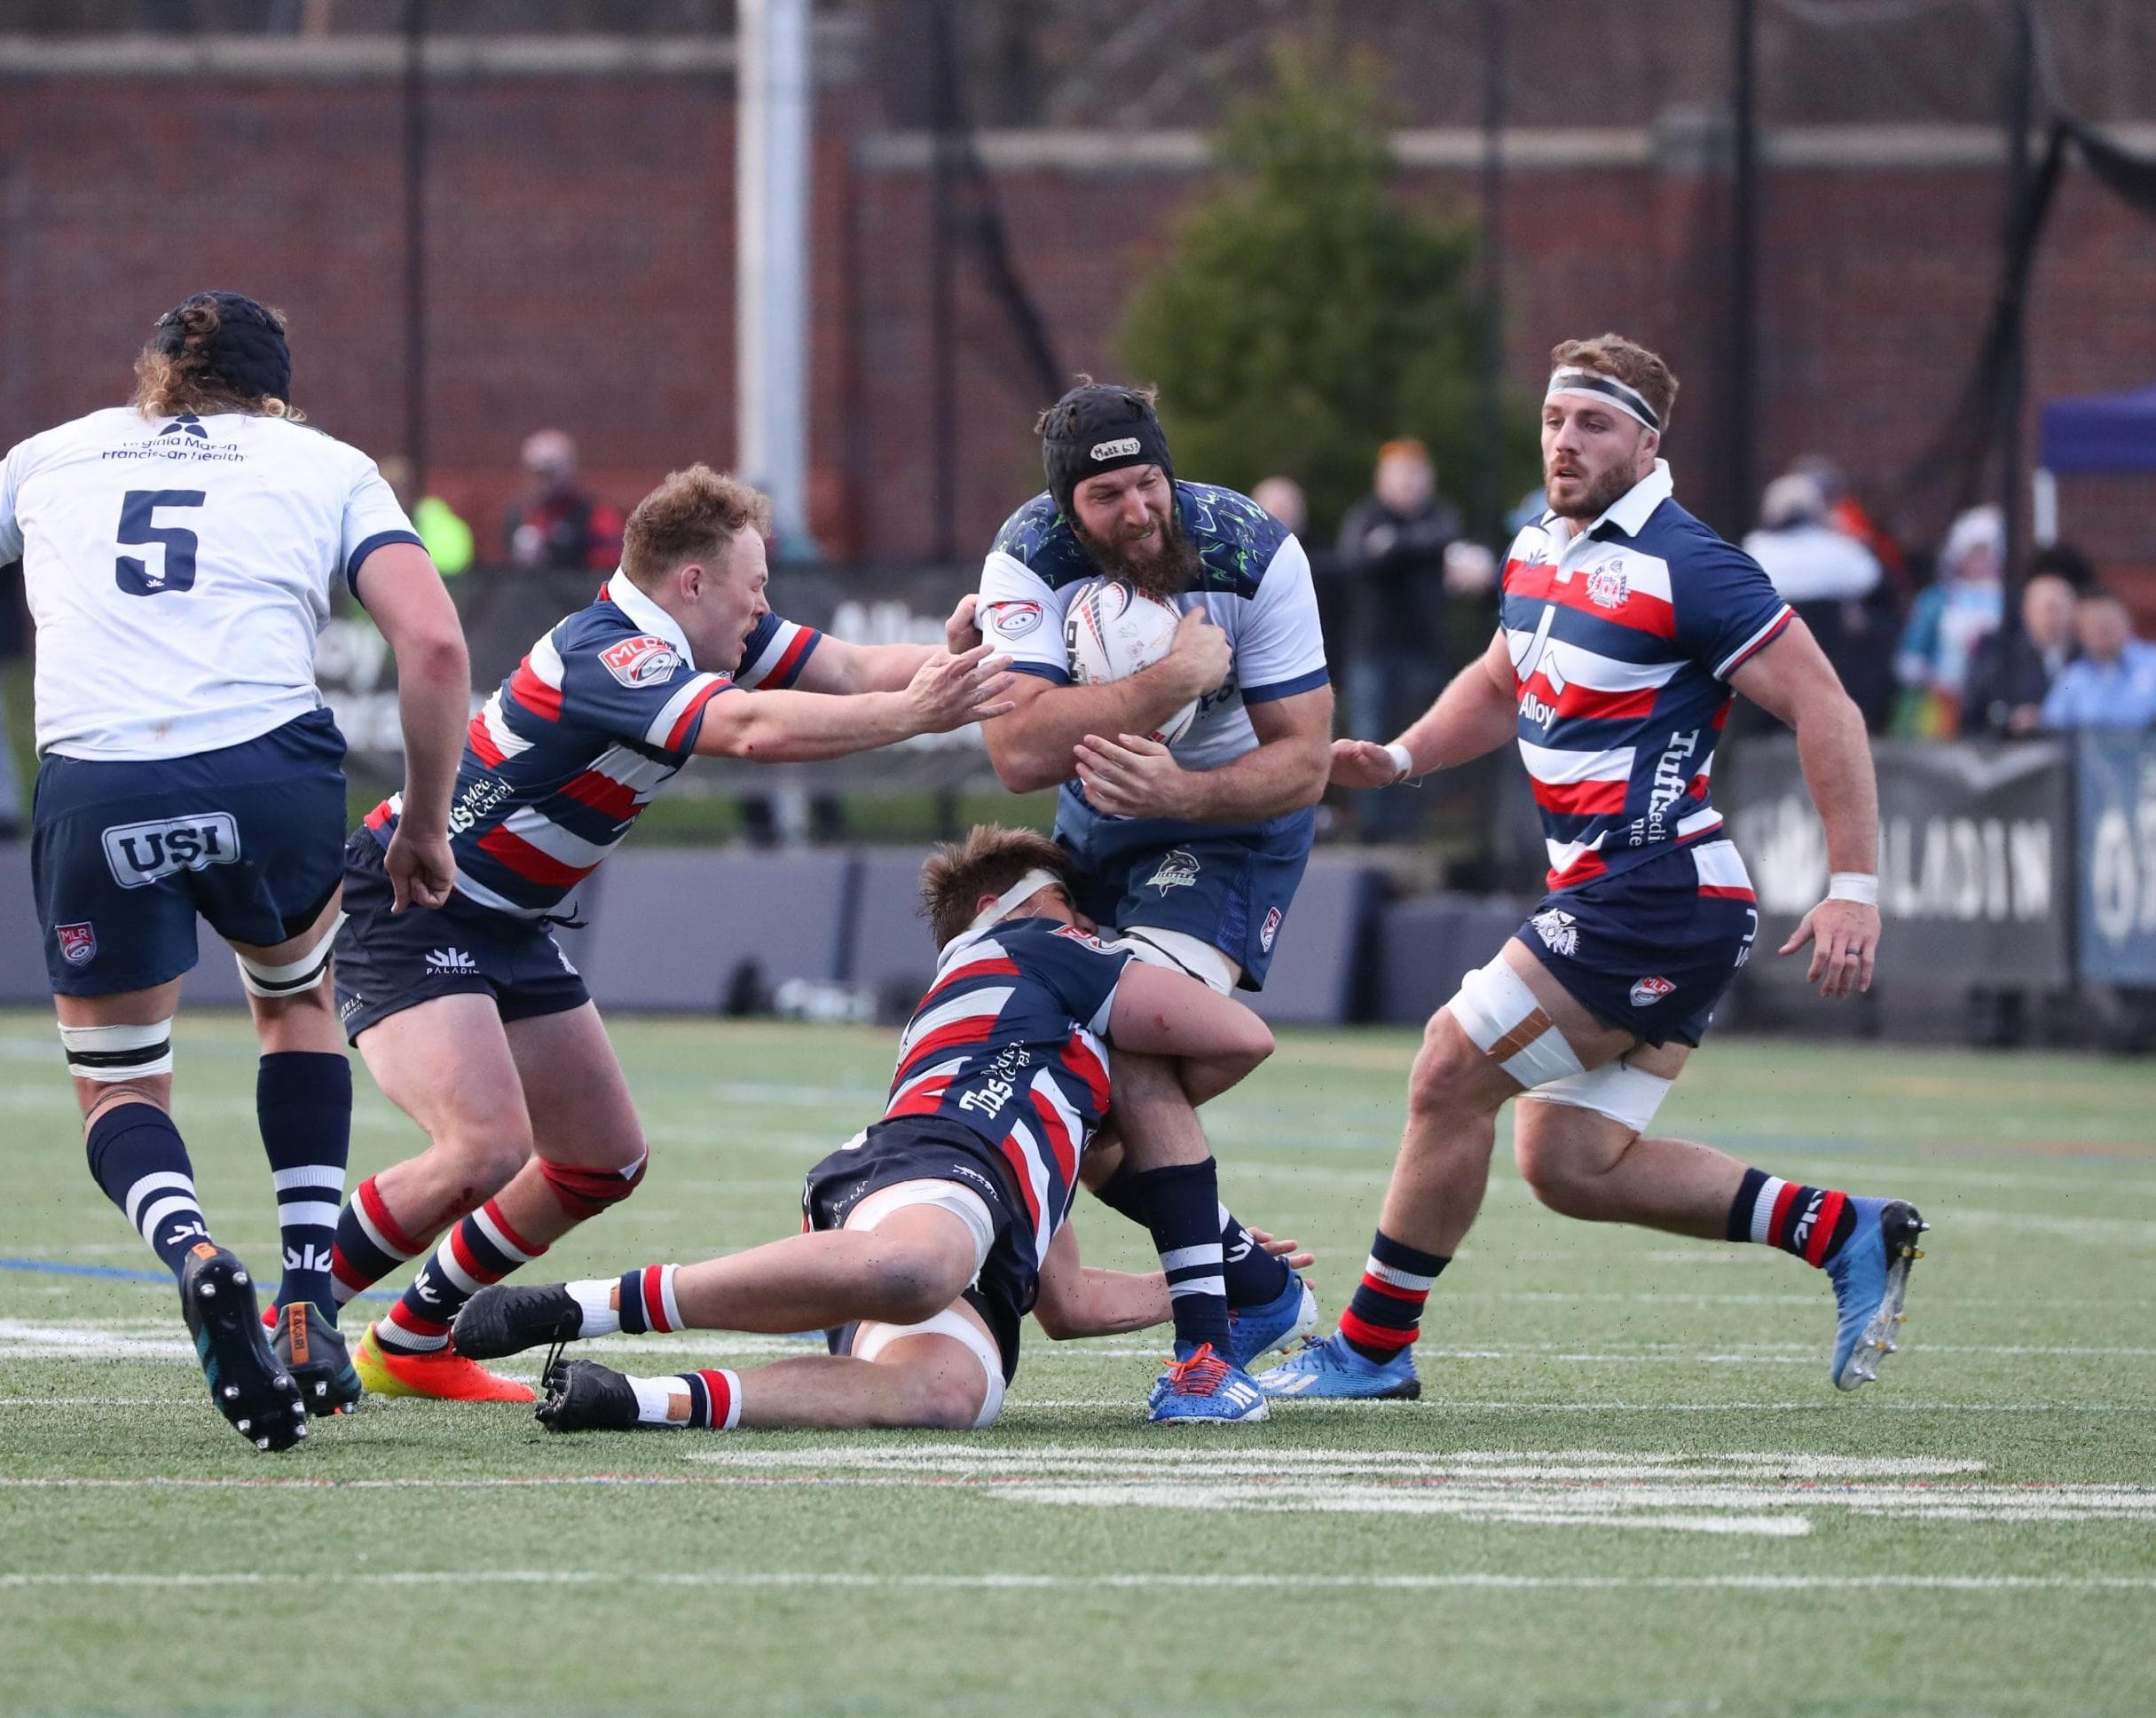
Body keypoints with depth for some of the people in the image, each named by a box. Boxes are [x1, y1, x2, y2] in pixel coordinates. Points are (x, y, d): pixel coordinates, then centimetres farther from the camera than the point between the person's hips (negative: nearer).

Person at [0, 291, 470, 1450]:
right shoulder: (324, 465, 19)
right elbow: (432, 641, 4)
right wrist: (425, 826, 13)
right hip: (272, 775, 0)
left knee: (114, 1086, 18)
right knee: (295, 999, 31)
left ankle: (193, 1258, -16)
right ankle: (309, 1309, 19)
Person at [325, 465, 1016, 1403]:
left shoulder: (691, 638, 3)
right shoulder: (606, 654, -26)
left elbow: (849, 668, 3)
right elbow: (754, 728, -40)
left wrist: (952, 664, -15)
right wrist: (914, 713, -38)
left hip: (508, 928, 10)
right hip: (407, 909, -10)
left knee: (604, 1162, 13)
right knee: (486, 1150, -27)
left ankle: (411, 1345, 25)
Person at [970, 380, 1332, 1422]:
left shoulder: (1254, 554, -23)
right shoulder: (1030, 558, -21)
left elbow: (1302, 761, -21)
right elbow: (1018, 753, -34)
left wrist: (1184, 791, -40)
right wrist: (1168, 680, -42)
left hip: (1230, 829, -4)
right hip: (1098, 829, 4)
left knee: (1132, 1055, -26)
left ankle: (1208, 1344, -25)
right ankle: (1263, 1288, 20)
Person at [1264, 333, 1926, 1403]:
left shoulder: (1683, 569, -15)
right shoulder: (1539, 553, 12)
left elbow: (1825, 710, -16)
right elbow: (1498, 687, 30)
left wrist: (1855, 887, -20)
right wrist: (1397, 758, 12)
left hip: (1657, 896, -10)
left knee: (1453, 1071, -9)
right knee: (1569, 1163, 7)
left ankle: (1373, 1345, 2)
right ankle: (1842, 1234, 13)